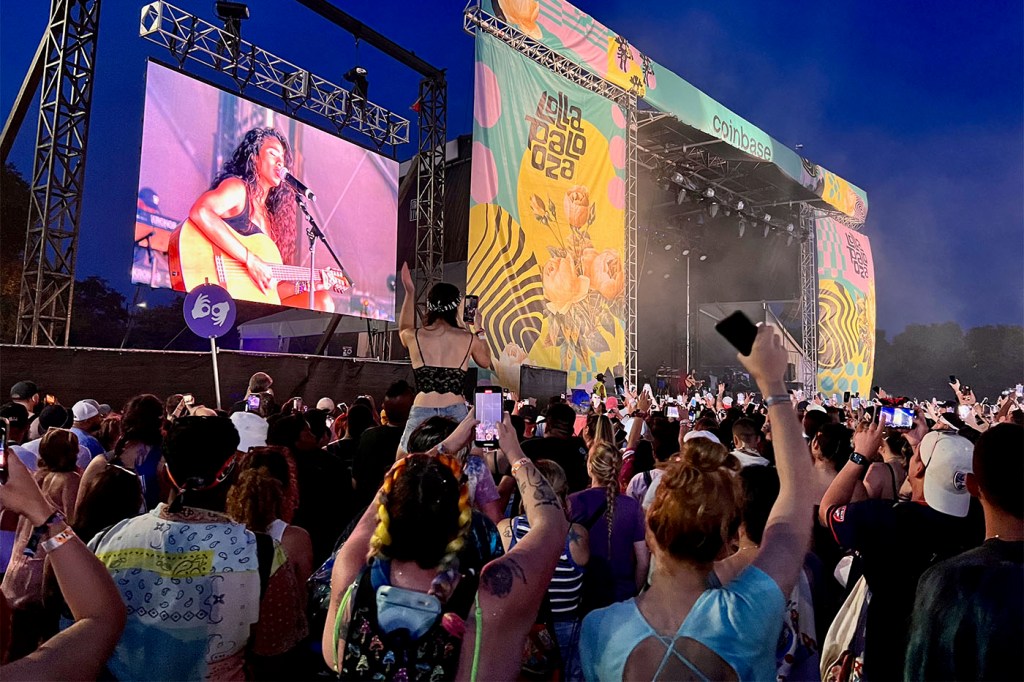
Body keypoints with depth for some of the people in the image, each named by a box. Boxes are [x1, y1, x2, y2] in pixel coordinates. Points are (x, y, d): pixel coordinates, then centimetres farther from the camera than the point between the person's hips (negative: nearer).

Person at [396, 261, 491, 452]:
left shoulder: (414, 337, 2)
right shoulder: (469, 339, 2)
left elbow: (404, 329, 29)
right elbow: (485, 362, 23)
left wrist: (409, 293, 32)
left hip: (421, 413, 0)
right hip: (457, 414, 0)